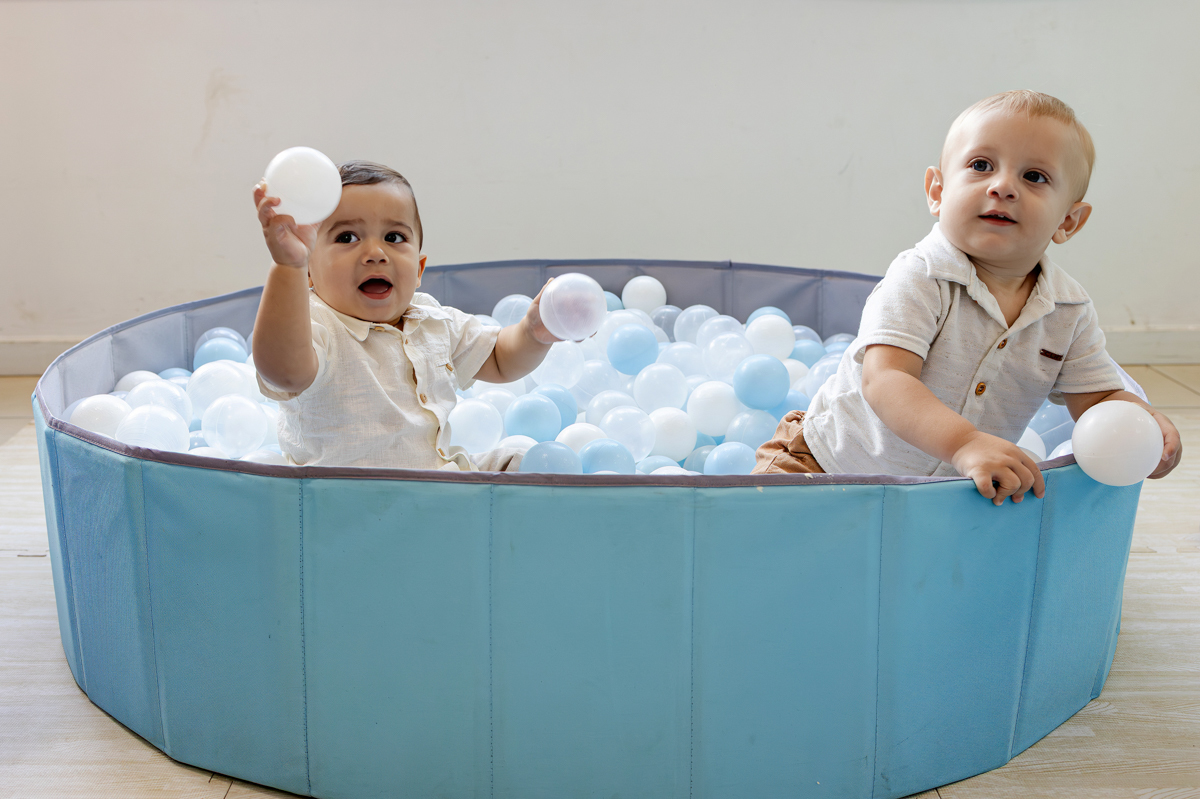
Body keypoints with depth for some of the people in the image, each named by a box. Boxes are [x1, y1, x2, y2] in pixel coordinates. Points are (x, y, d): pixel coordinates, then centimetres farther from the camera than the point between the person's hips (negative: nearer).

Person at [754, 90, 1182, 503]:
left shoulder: (1070, 313, -7)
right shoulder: (918, 280, -24)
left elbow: (1100, 399, 0)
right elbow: (884, 380, -36)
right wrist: (963, 443, -51)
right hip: (835, 461, -7)